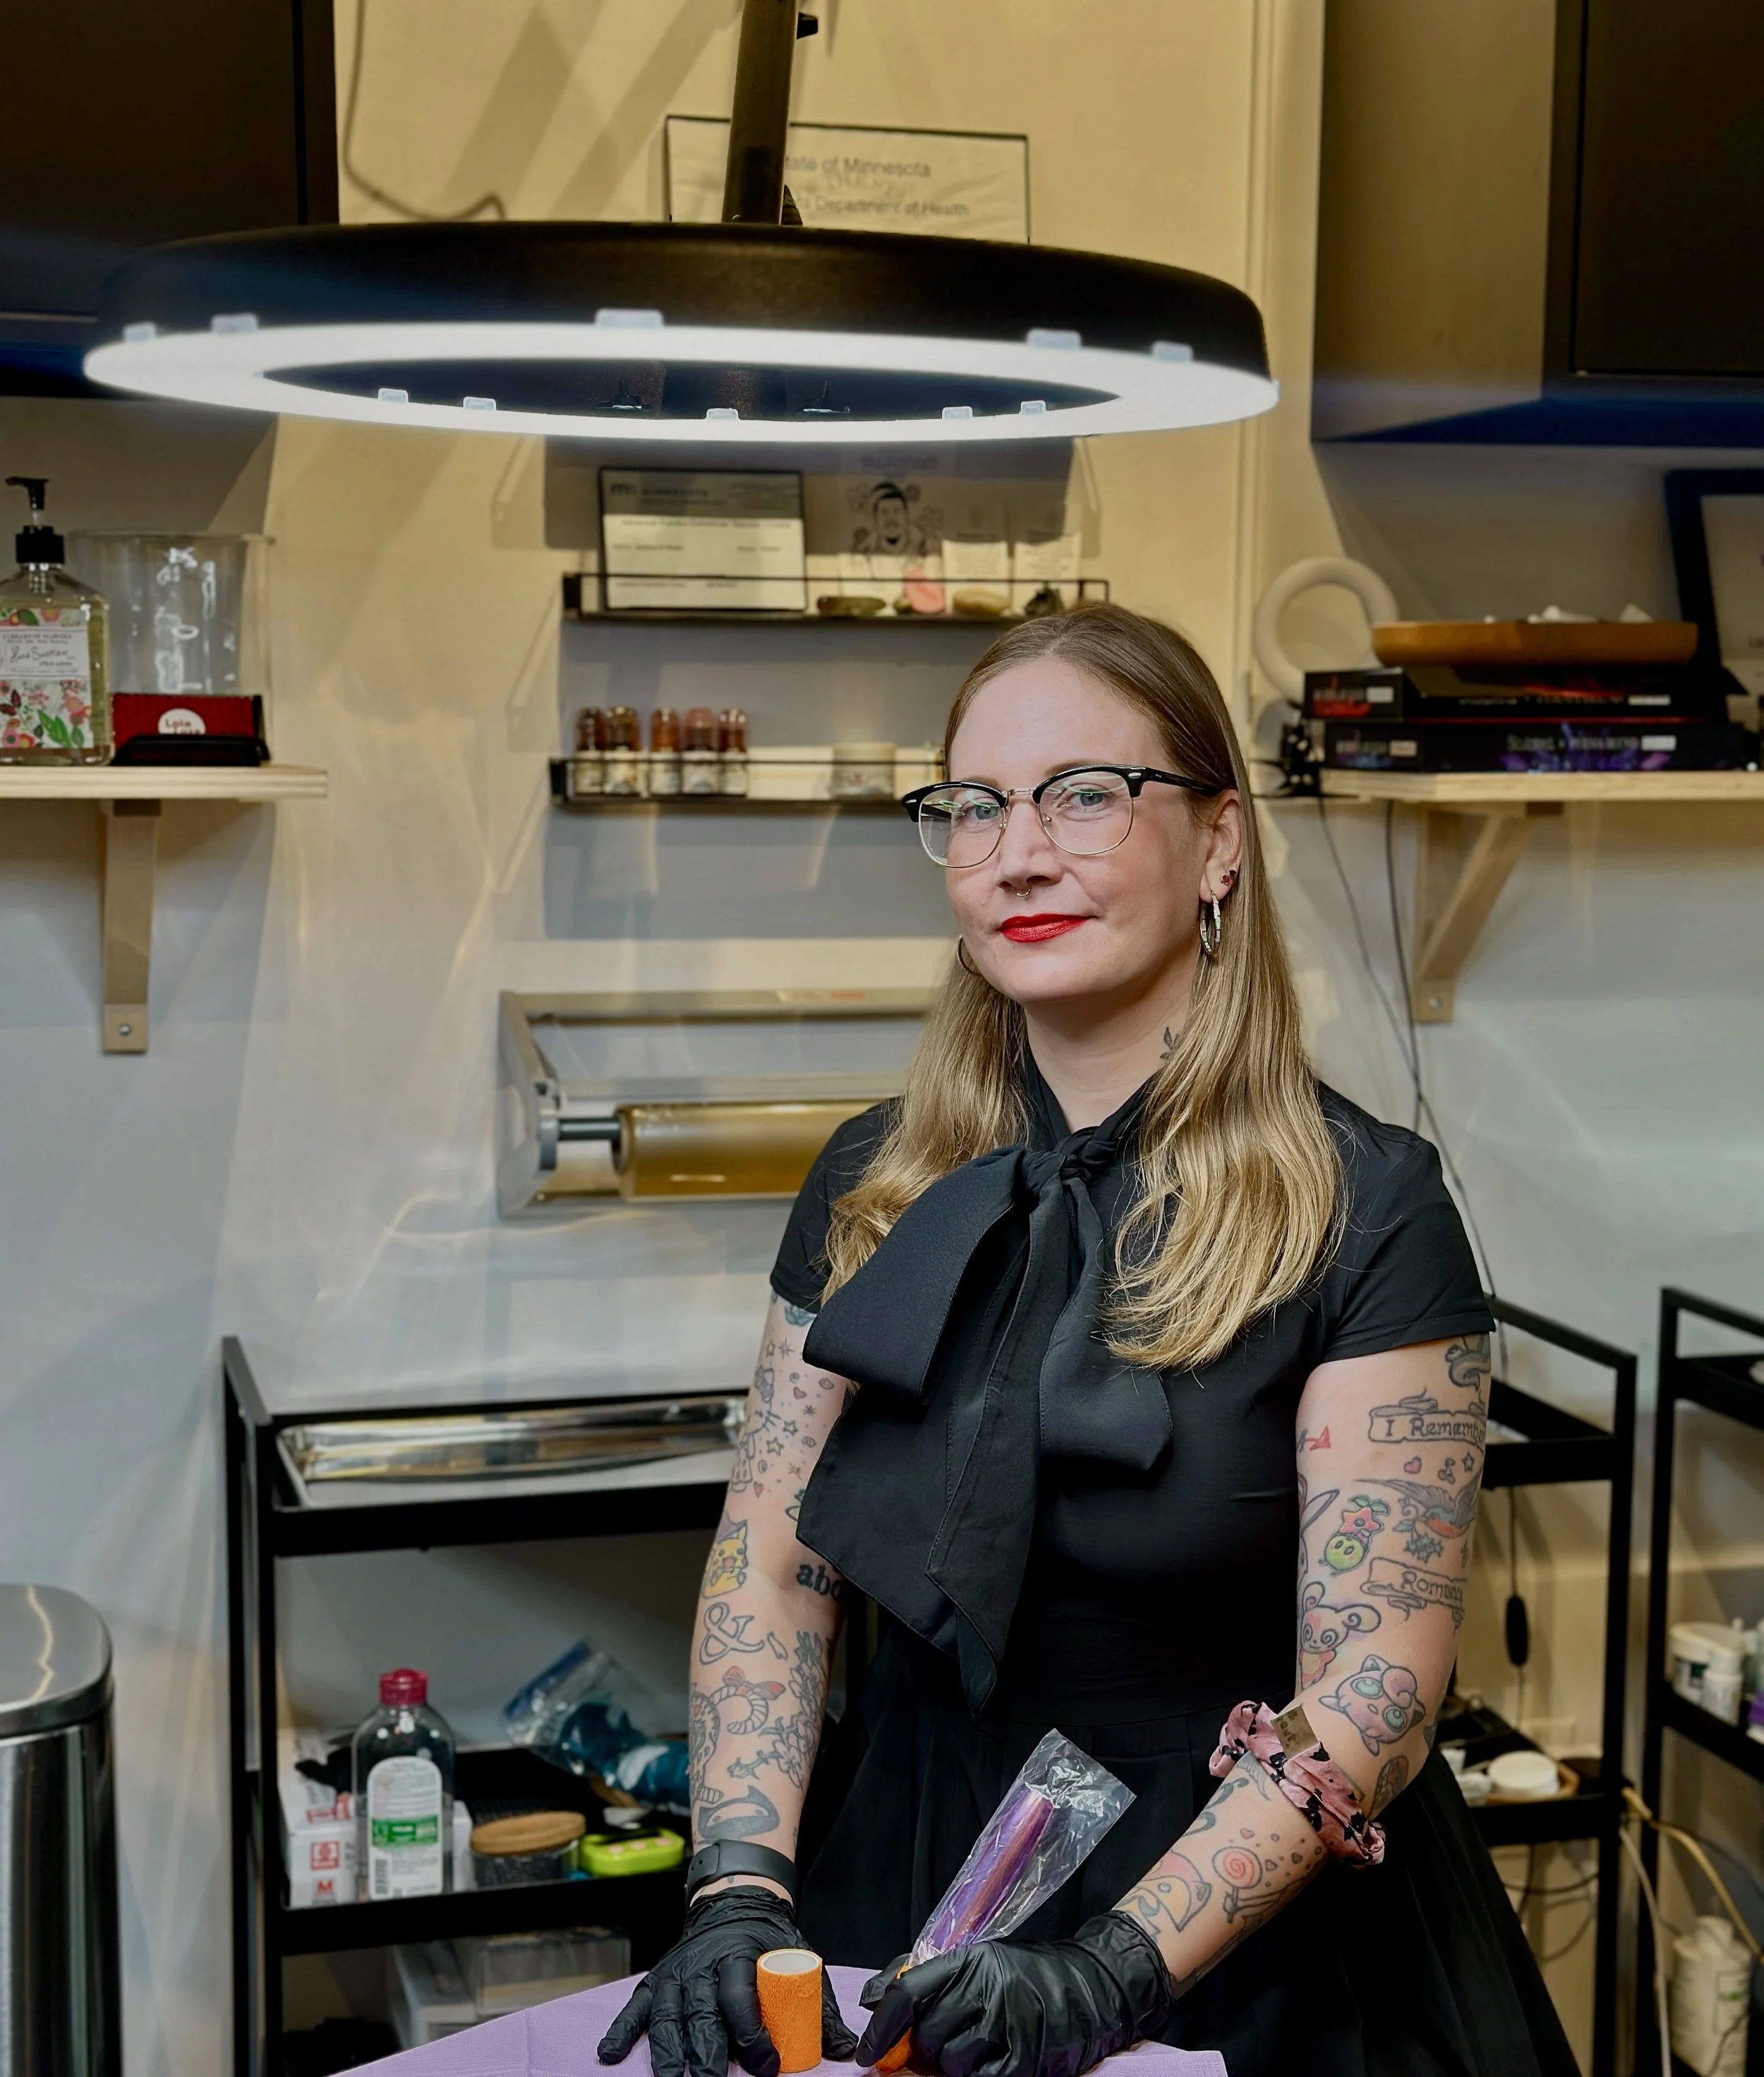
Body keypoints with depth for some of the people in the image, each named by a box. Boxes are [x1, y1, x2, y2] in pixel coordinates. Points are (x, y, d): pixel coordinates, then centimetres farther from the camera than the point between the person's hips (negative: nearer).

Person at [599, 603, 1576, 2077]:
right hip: (907, 1885, 4)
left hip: (1247, 1930, -4)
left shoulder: (1363, 1211, -14)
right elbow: (769, 1563, -2)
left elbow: (1377, 1688, -19)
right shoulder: (873, 1187, 0)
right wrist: (741, 1894, -15)